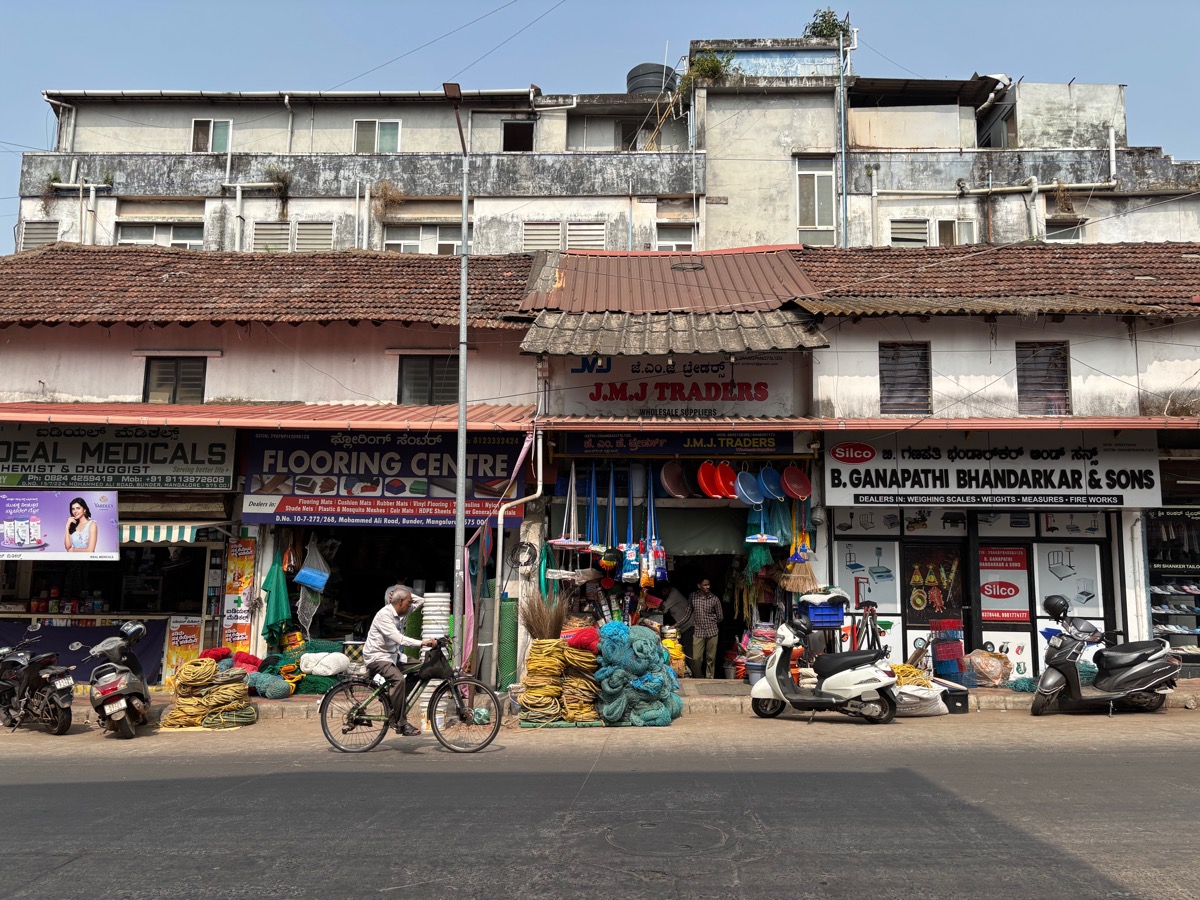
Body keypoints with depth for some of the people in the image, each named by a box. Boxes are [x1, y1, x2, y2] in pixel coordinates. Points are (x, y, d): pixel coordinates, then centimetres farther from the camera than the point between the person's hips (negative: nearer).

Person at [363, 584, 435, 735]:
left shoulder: (401, 613, 6)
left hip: (393, 655, 10)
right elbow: (399, 638, -31)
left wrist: (406, 594, -1)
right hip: (377, 657, -9)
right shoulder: (384, 615, -21)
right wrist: (422, 643, -37)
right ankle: (399, 722, -26)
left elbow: (420, 600, 15)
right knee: (399, 679, -32)